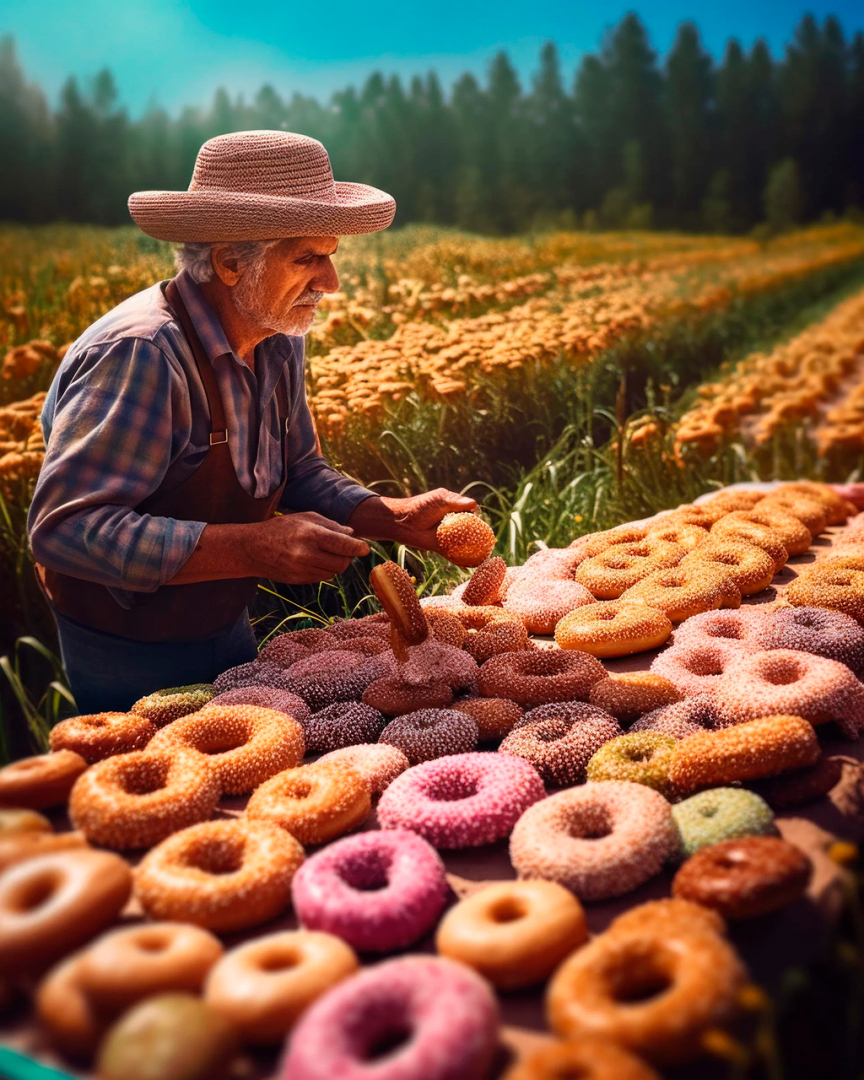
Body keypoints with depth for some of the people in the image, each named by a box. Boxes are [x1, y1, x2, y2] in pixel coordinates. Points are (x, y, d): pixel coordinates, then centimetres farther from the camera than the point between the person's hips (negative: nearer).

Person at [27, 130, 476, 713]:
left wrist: (396, 517, -10)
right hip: (129, 660, -7)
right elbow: (64, 528, -31)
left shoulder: (279, 341, -3)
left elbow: (299, 473, 8)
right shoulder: (138, 355, -29)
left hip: (227, 628, 8)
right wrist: (252, 549, -38)